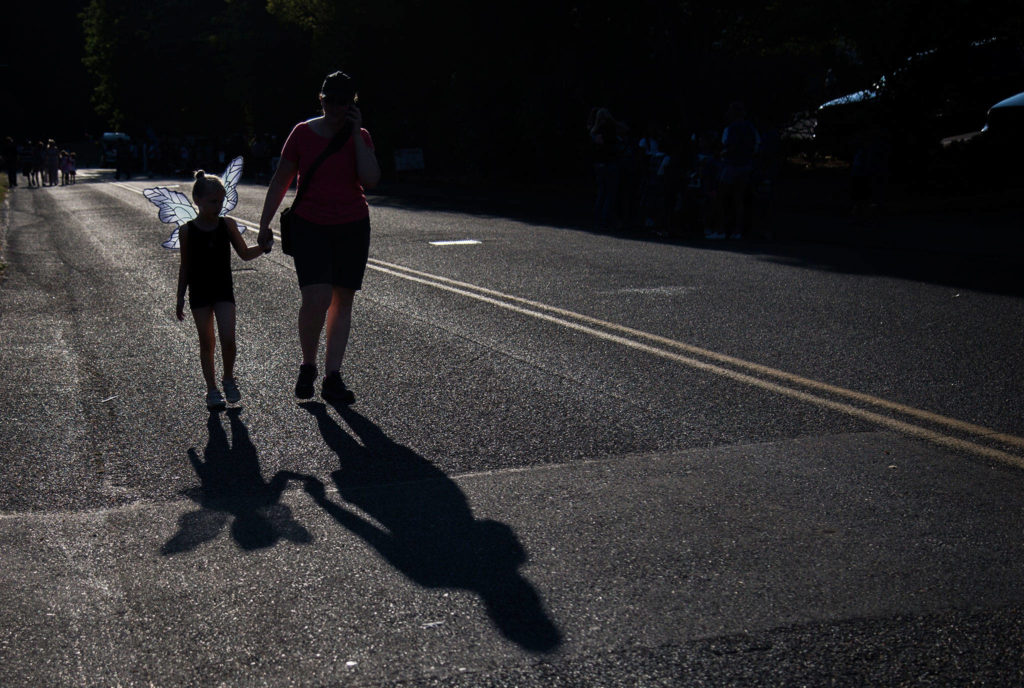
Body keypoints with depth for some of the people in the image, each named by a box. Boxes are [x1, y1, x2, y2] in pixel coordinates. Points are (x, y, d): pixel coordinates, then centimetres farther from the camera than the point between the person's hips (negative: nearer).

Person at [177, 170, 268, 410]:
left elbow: (245, 254, 7)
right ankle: (212, 389, 16)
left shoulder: (227, 225, 0)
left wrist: (264, 246, -11)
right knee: (206, 343, 4)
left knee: (228, 339, -11)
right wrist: (180, 299, 5)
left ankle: (229, 378, 13)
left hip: (224, 290, 1)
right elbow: (185, 267, 4)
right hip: (199, 292, -1)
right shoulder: (187, 231, -3)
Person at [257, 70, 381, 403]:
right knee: (316, 299, -17)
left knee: (342, 301, 5)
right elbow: (281, 181, 5)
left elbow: (371, 180, -13)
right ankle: (307, 366, 7)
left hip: (353, 227, 2)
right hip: (310, 226, -2)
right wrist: (265, 223, 5)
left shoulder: (360, 136, 3)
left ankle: (332, 378, 13)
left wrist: (356, 134, -13)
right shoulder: (303, 133, -1)